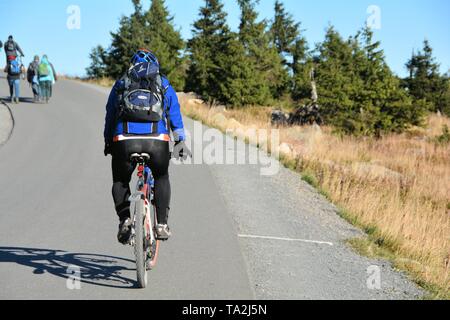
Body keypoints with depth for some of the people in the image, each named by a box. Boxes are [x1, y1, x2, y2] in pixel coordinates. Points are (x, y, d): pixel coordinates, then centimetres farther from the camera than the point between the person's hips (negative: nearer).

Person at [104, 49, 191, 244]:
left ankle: (124, 219, 2)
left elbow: (109, 116, 25)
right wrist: (180, 142, 25)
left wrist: (108, 143, 35)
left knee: (120, 181, 24)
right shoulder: (164, 85, 20)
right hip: (157, 142, 0)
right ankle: (162, 224, 18)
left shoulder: (120, 84, 22)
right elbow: (175, 115, 18)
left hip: (124, 141, 0)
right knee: (161, 178, 27)